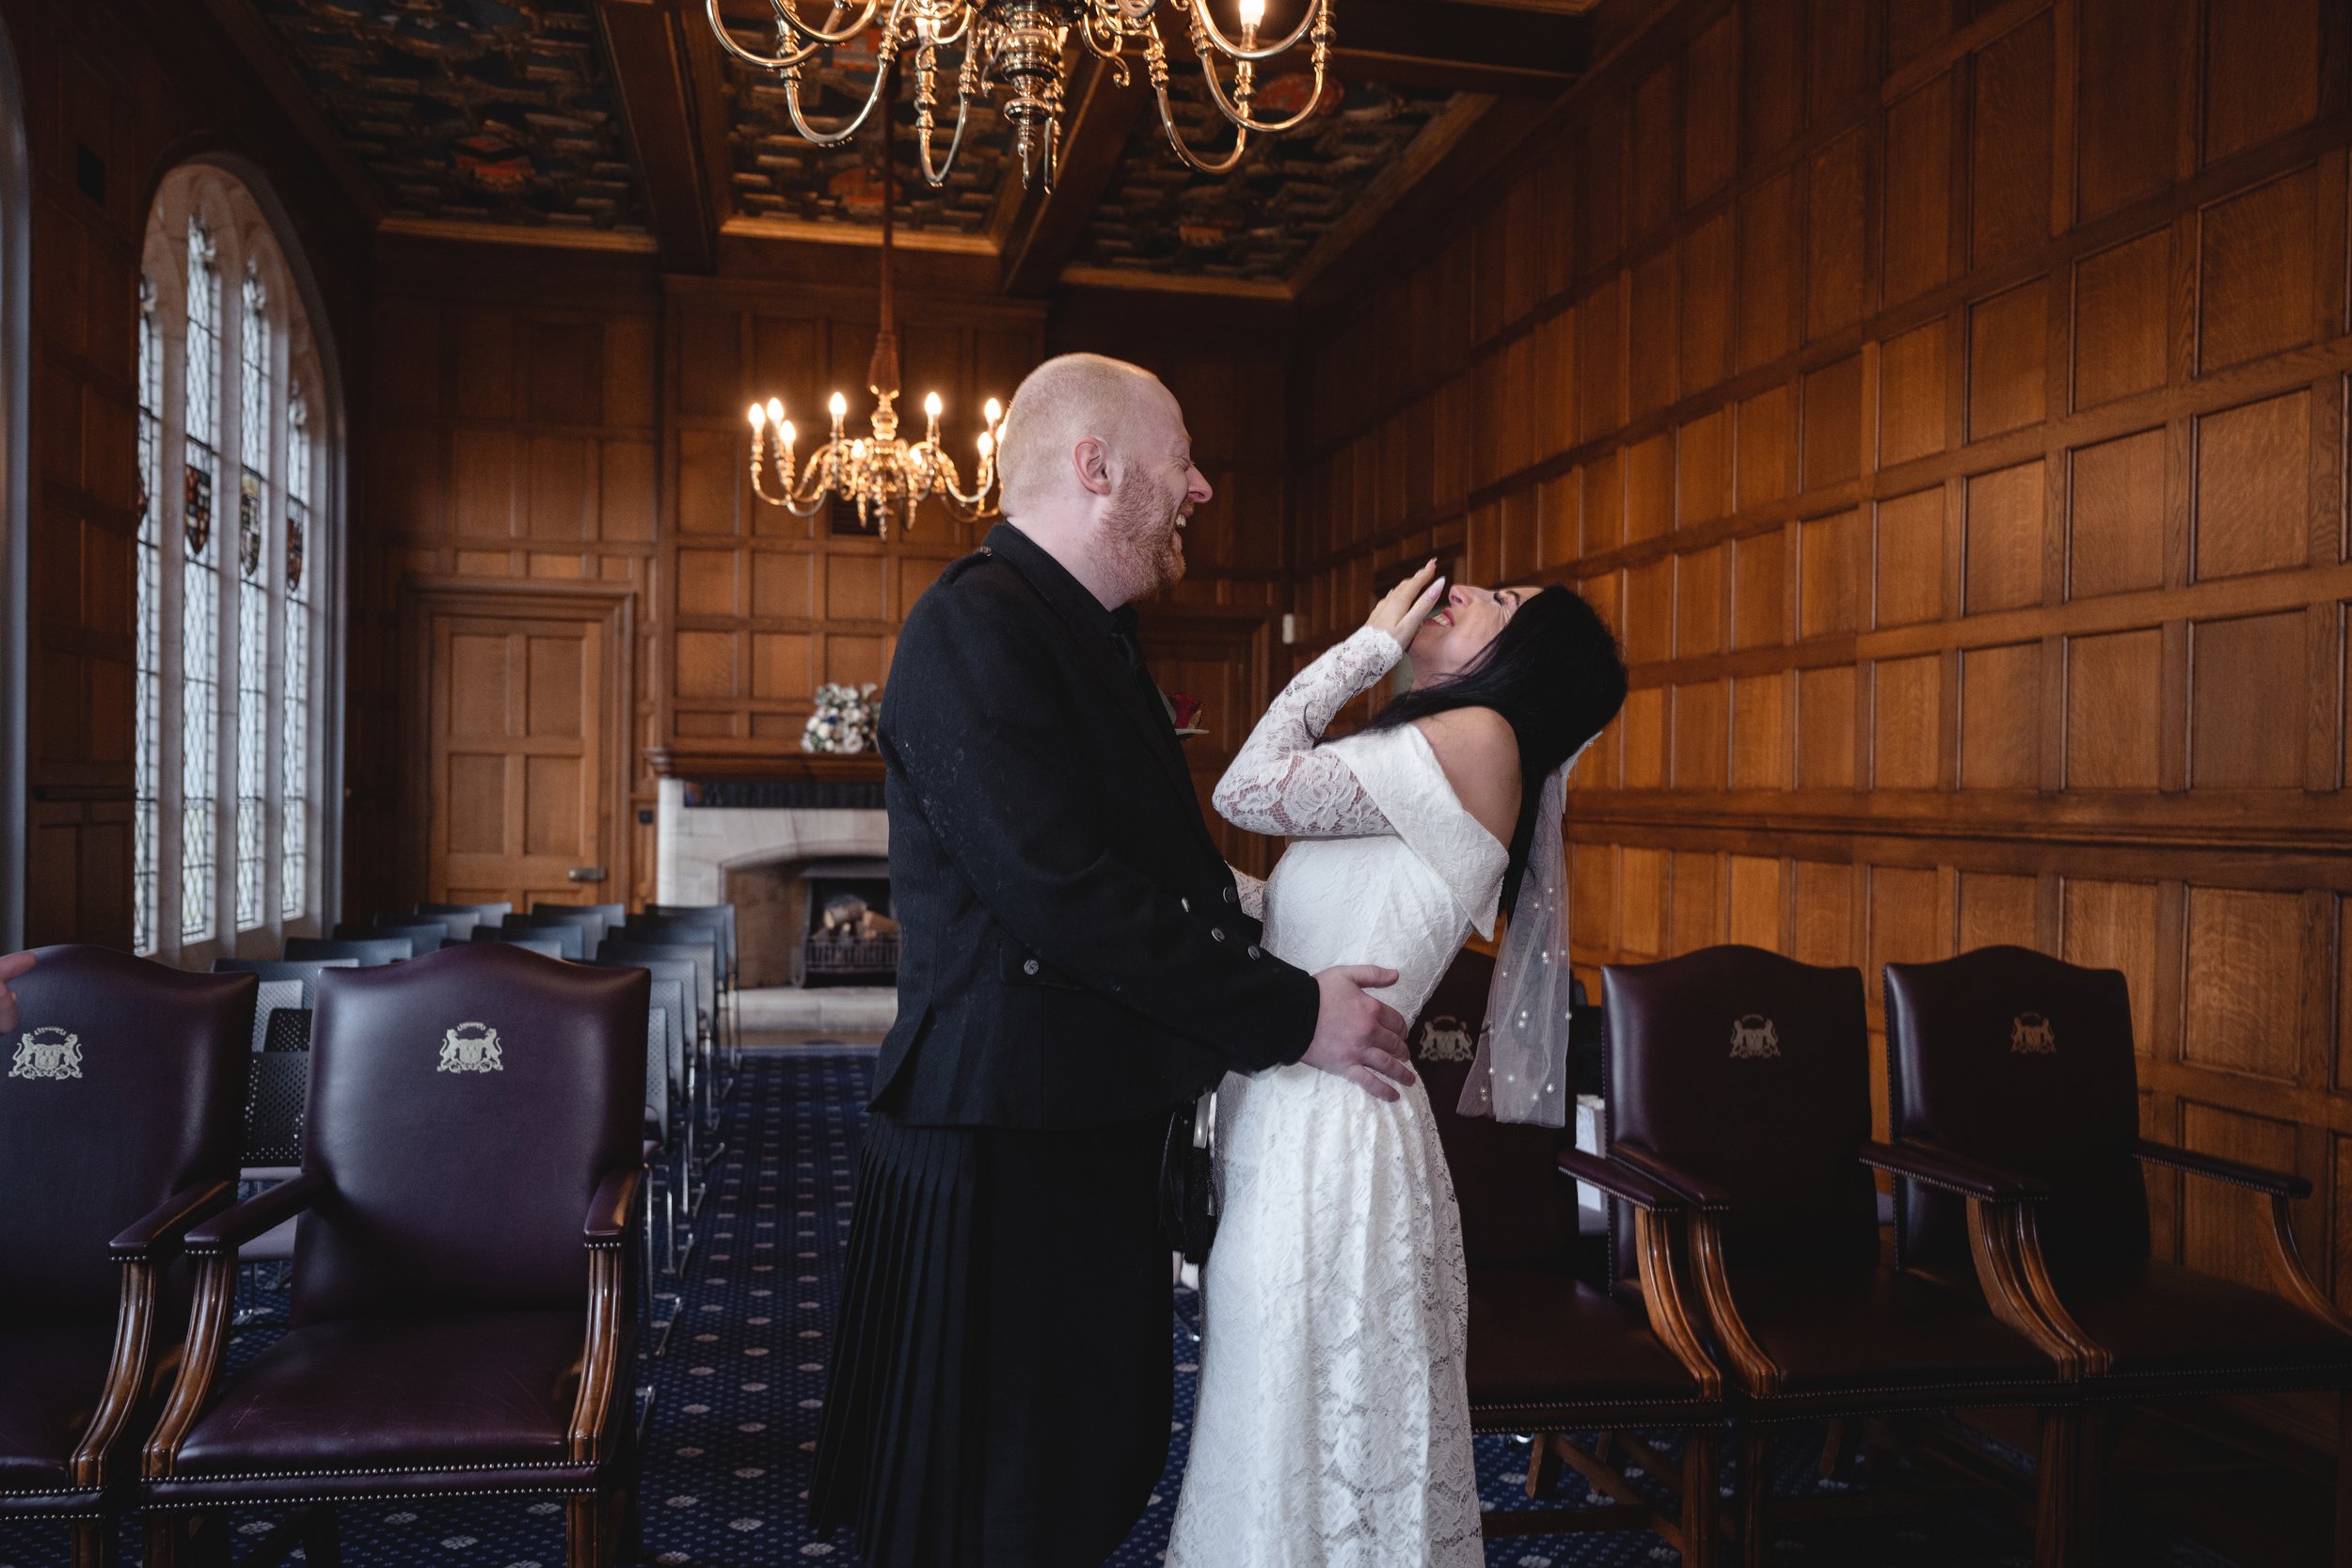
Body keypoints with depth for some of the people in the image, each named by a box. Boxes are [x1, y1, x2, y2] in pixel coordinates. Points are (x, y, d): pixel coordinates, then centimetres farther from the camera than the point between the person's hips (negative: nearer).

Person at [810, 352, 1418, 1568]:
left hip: (1094, 1138, 10)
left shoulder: (1088, 633, 14)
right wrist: (1292, 1017, -18)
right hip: (1003, 1154, -9)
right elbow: (1065, 898, -25)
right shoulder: (975, 627, -18)